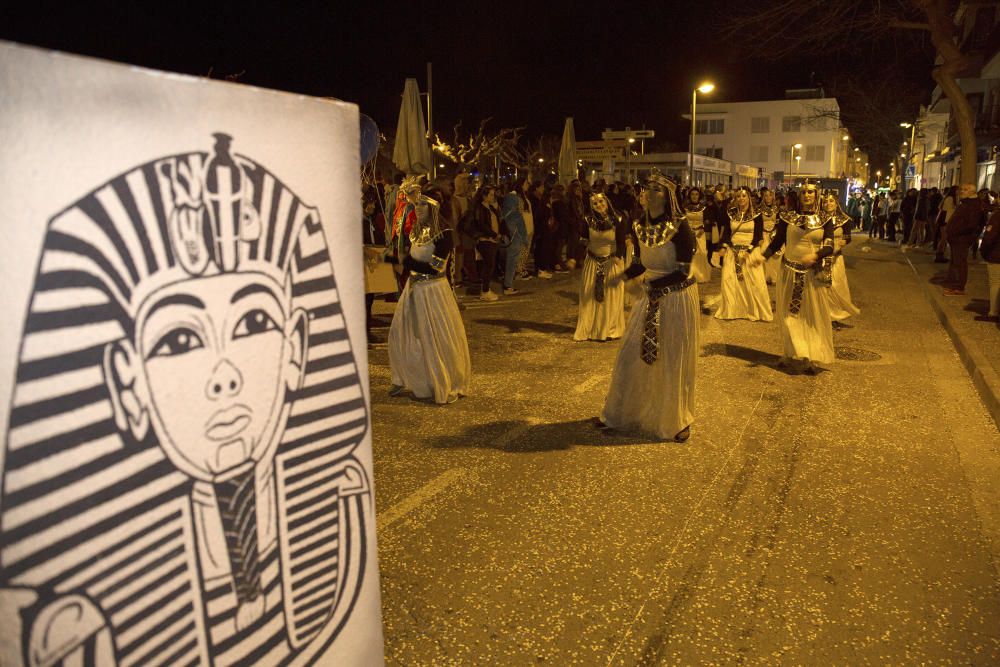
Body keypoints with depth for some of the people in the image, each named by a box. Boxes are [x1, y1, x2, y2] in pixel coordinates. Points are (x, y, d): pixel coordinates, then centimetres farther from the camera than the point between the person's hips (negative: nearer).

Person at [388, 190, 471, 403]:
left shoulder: (444, 235, -14)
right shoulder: (416, 232, 8)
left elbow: (435, 267, -20)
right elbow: (407, 260, 5)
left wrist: (409, 260, -13)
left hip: (434, 290, -7)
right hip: (413, 288, 7)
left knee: (438, 339, 1)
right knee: (403, 335, 12)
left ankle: (447, 387, 16)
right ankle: (408, 380, 29)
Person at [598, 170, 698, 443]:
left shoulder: (680, 226, -17)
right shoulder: (640, 225, 1)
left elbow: (683, 271, -17)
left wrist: (649, 282, -21)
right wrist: (622, 276, -4)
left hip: (677, 299, -6)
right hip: (651, 298, 6)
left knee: (673, 362, 6)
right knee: (632, 355, 10)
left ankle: (677, 420, 26)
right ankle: (620, 413, 26)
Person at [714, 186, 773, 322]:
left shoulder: (756, 214, -2)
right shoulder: (731, 213, 7)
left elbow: (758, 236, -5)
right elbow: (726, 232, 10)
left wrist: (748, 250, -16)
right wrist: (722, 247, -6)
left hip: (751, 250, -3)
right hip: (732, 251, 3)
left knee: (754, 282, -5)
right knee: (729, 280, 0)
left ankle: (756, 310, 9)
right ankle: (731, 310, 12)